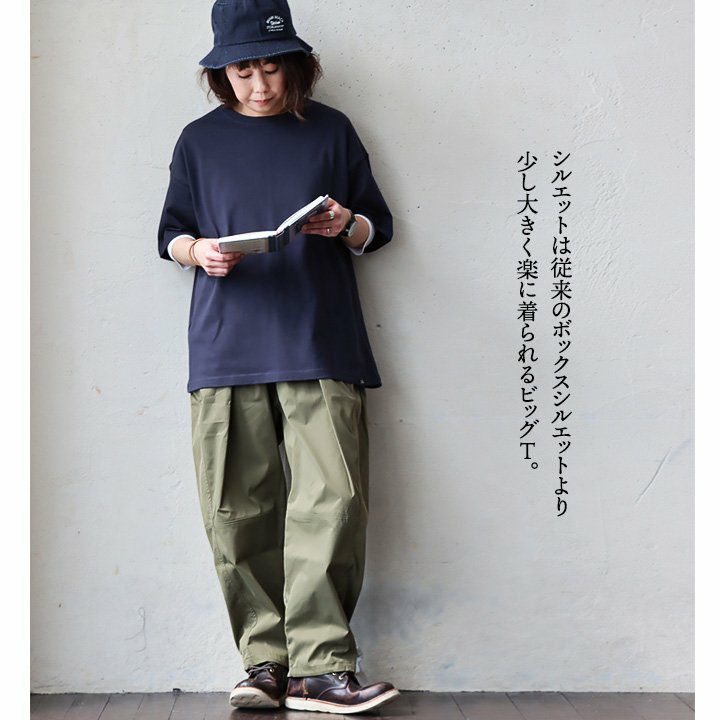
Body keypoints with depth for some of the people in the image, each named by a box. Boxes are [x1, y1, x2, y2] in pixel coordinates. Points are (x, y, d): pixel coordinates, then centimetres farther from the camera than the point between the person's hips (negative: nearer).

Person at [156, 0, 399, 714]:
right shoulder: (200, 140, 14)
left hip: (320, 346, -1)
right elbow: (171, 232, 18)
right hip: (226, 350, 1)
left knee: (332, 499, -11)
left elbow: (377, 228, 16)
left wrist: (347, 227, -6)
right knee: (238, 509, -2)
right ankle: (265, 661, 9)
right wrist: (199, 251, -5)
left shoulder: (331, 131, 12)